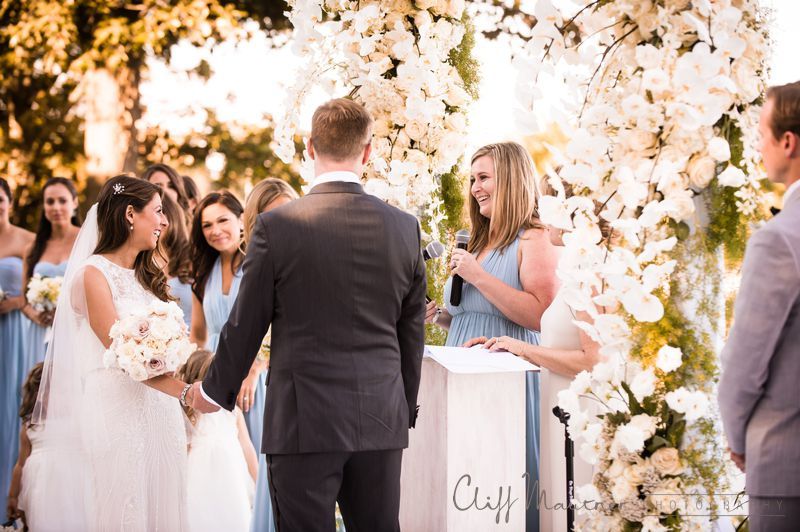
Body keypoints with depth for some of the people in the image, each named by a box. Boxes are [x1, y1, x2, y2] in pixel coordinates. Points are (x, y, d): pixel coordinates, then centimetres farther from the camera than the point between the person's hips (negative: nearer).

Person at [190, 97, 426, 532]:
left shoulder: (277, 225, -8)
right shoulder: (404, 228, 1)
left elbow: (246, 325, -1)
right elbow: (412, 334, 9)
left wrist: (215, 392, 15)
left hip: (303, 422, -3)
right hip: (381, 423, 3)